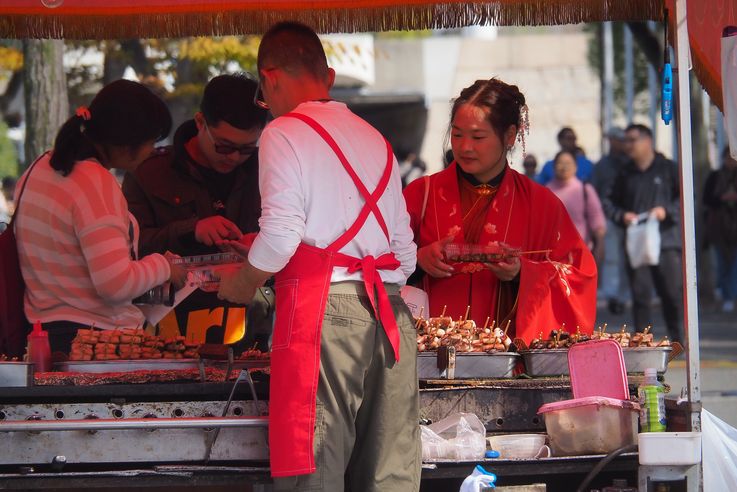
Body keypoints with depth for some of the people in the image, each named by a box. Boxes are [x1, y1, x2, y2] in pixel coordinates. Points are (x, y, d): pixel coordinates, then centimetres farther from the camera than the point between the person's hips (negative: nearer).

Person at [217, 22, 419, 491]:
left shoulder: (285, 133, 1)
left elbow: (280, 236, -9)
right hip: (388, 311, 7)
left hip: (322, 309, -6)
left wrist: (241, 284, 7)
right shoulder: (374, 139, 22)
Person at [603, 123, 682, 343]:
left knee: (672, 292, -2)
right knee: (640, 294, -1)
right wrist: (622, 216, 0)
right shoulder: (625, 173, 14)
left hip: (666, 240, -3)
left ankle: (676, 338, 12)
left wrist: (667, 211, -12)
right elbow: (609, 202, 20)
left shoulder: (667, 168, 4)